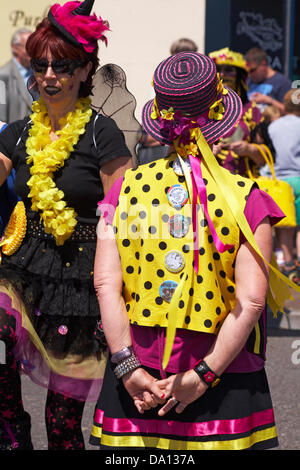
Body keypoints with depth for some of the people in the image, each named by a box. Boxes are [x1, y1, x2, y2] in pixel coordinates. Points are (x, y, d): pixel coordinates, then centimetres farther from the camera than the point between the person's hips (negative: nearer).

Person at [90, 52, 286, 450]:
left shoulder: (126, 189, 2)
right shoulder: (247, 199, -4)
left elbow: (106, 285, -6)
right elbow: (251, 300, -12)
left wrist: (128, 367, -8)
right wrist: (203, 376, -12)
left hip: (136, 384, 2)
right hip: (226, 385, -2)